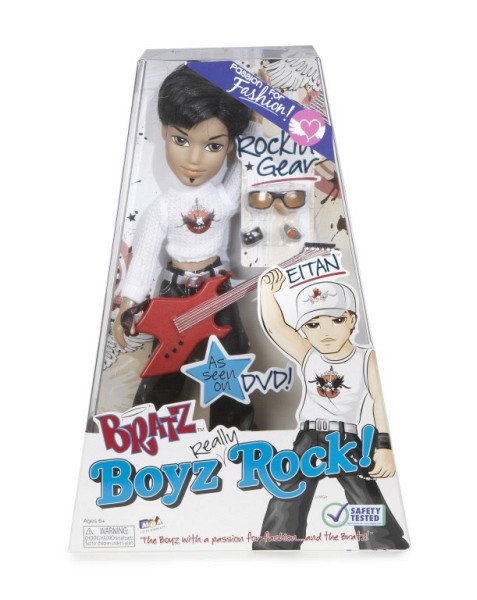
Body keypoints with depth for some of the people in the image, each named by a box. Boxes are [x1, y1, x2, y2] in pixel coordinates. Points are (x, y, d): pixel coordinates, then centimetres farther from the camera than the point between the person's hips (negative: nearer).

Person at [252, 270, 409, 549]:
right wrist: (268, 290, -10)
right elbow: (275, 327, -2)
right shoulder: (307, 355, 2)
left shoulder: (367, 358, -4)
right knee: (285, 510, 5)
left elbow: (382, 401, -8)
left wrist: (385, 446, -15)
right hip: (309, 440, 2)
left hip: (348, 441, -2)